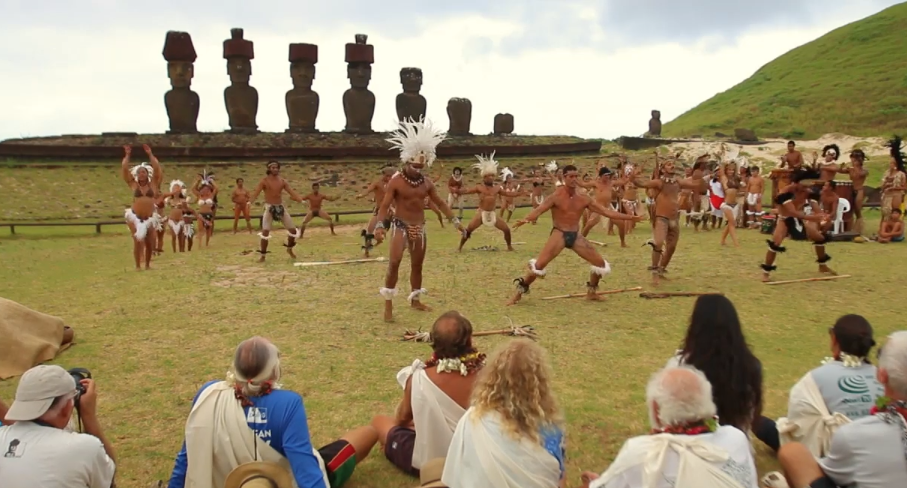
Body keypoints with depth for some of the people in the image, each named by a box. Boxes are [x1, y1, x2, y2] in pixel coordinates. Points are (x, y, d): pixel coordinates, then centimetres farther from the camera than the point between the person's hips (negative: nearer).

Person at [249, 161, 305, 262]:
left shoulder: (282, 180, 4)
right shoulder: (264, 181, -7)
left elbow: (292, 192, 0)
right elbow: (256, 193, -17)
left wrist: (302, 200, -15)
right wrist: (249, 202, -36)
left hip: (280, 207, 4)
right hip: (269, 208, -4)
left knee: (293, 230, 3)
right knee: (265, 232, -13)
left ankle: (289, 249, 28)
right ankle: (262, 256, 1)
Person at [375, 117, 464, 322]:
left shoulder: (427, 183, 5)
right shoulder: (396, 182, -10)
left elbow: (440, 203, 14)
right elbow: (385, 205, -13)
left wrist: (455, 220, 11)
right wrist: (379, 225, -29)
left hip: (420, 227, 5)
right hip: (400, 226, -5)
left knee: (417, 265, 12)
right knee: (394, 262, -18)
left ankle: (415, 300, 28)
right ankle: (388, 305, -10)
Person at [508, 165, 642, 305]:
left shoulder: (583, 199, 3)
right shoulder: (556, 197, -10)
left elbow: (606, 211, 5)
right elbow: (539, 210, -22)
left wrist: (630, 217, 1)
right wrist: (525, 219, -44)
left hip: (576, 236, 5)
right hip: (559, 234, -5)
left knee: (601, 263, 4)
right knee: (539, 264, -21)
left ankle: (591, 292, 26)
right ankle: (519, 292, -4)